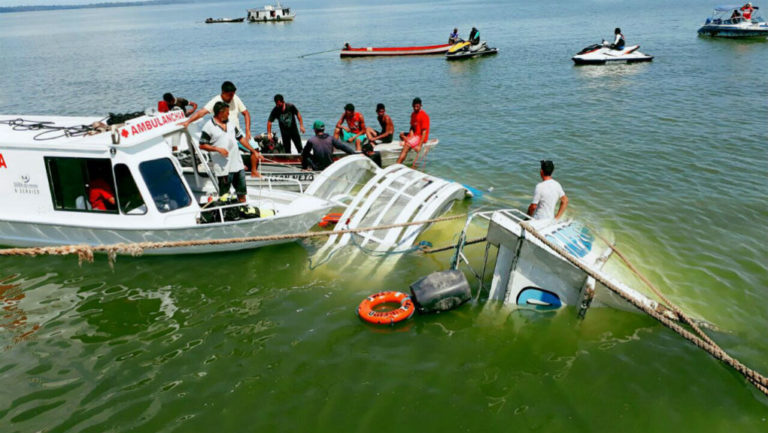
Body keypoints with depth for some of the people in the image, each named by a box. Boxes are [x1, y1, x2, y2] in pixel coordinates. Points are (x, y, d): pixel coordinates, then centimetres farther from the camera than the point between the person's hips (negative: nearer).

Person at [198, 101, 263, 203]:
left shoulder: (231, 123, 11)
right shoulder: (208, 127, -7)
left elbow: (241, 138, 15)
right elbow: (202, 145, -8)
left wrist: (254, 152, 11)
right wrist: (218, 149, -19)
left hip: (238, 164, 6)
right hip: (223, 167, -6)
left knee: (241, 191, 13)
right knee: (224, 194, 2)